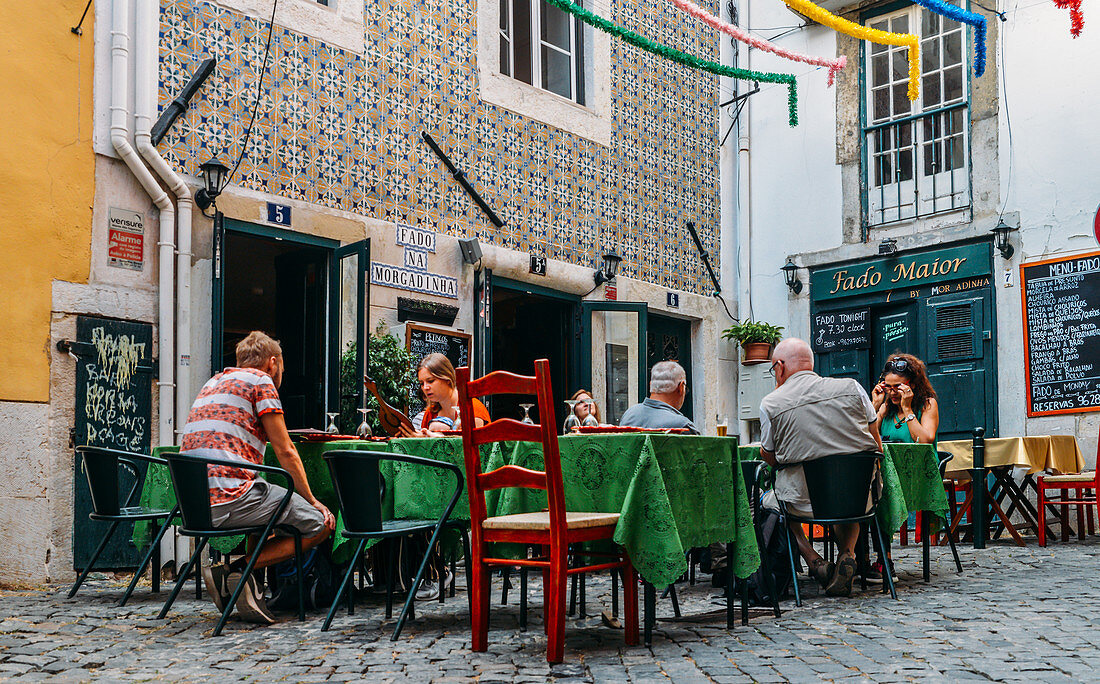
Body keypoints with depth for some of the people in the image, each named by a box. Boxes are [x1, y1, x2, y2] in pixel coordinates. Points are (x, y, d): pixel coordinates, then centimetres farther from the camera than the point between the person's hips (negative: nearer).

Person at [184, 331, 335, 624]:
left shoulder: (213, 382, 27)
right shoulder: (260, 380, 3)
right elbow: (285, 452, 1)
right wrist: (312, 500, 10)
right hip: (230, 496, -9)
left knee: (265, 501, 34)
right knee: (321, 523, -1)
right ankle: (239, 569, -10)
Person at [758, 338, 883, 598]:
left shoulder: (771, 404, -6)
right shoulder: (852, 388, 2)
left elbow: (768, 457, 8)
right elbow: (877, 446, 8)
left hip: (804, 500, -2)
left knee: (767, 501, 30)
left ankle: (814, 559, 9)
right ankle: (847, 554, 10)